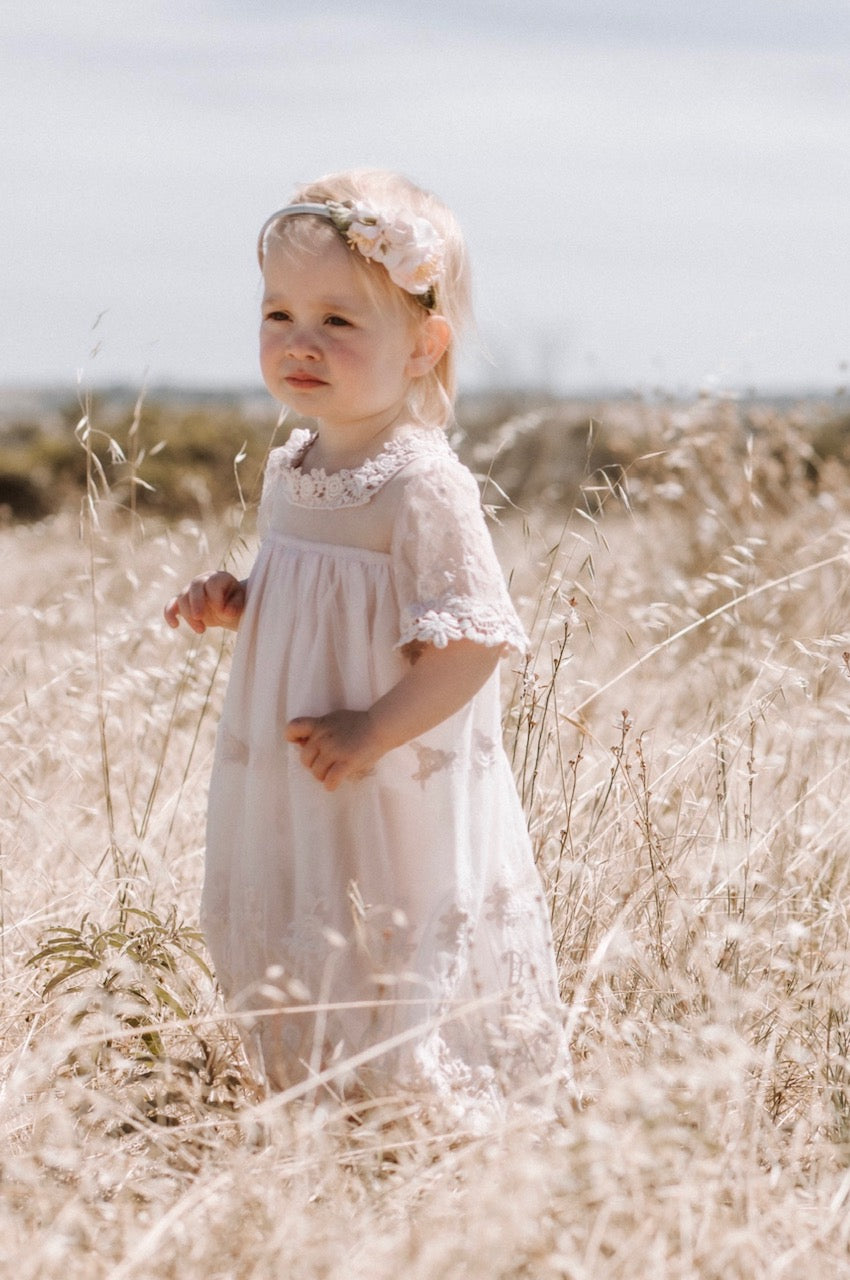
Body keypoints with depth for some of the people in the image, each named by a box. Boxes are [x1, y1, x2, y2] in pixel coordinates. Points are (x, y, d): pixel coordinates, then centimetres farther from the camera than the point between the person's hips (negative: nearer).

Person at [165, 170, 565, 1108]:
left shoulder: (423, 487, -19)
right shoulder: (289, 473, 7)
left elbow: (474, 642, -22)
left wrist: (374, 731, -25)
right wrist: (230, 605, 2)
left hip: (398, 809, -8)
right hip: (289, 801, 8)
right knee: (295, 988, 17)